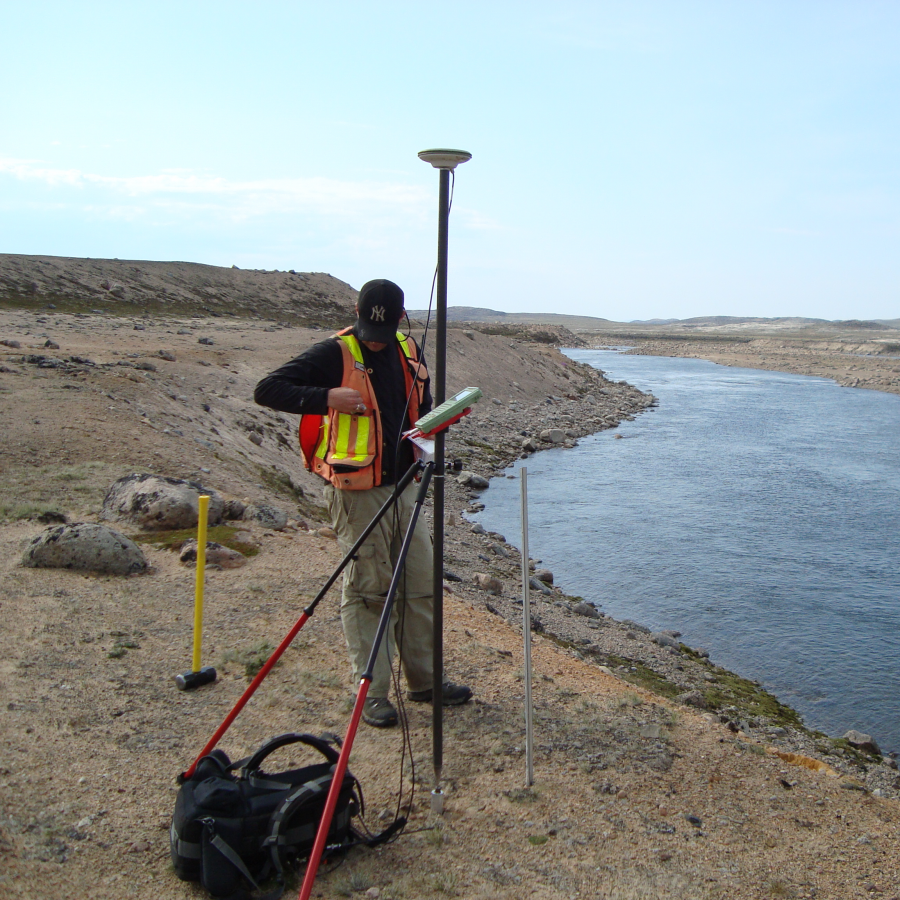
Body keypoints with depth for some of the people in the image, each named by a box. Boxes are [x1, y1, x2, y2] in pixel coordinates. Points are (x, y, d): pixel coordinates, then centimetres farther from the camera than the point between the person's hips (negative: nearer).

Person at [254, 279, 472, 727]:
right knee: (367, 590, -2)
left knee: (421, 585, 11)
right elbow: (267, 390, -15)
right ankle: (372, 693, 10)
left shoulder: (409, 350, 10)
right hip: (356, 492, -7)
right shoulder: (335, 354, -10)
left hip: (402, 486, 7)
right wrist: (326, 398, -26)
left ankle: (424, 680, 24)